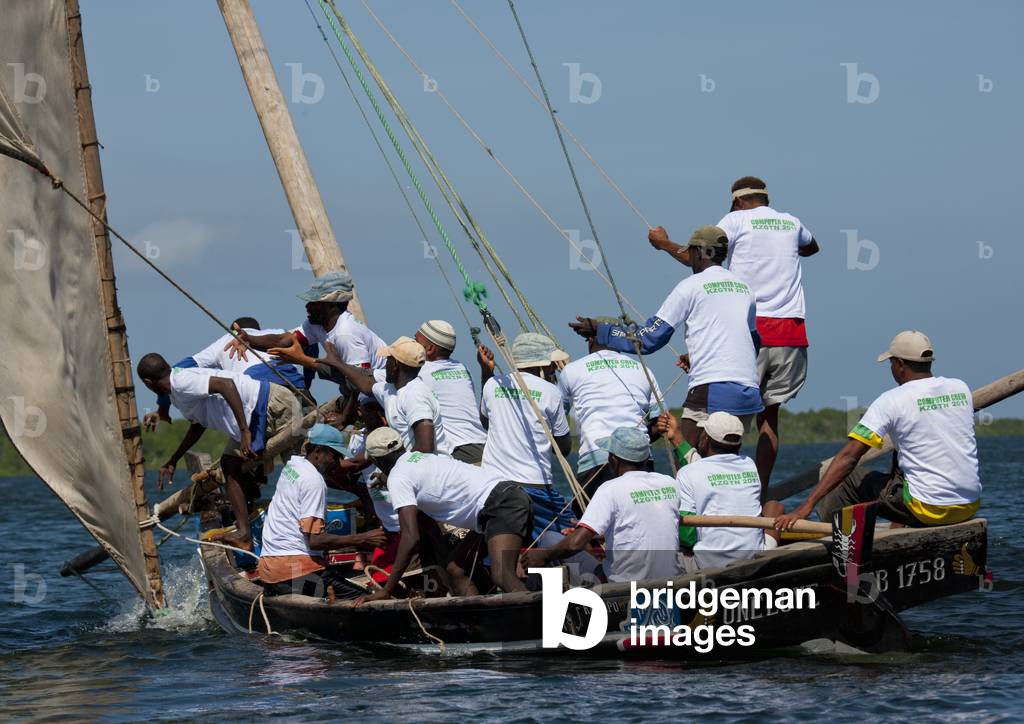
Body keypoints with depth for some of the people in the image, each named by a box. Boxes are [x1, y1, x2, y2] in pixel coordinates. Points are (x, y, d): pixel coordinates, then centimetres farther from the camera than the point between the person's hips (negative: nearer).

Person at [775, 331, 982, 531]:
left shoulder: (891, 401, -8)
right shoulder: (961, 388, 7)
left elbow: (848, 457, -13)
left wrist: (806, 507, -14)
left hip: (926, 510, -6)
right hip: (969, 508, 6)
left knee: (851, 479, 13)